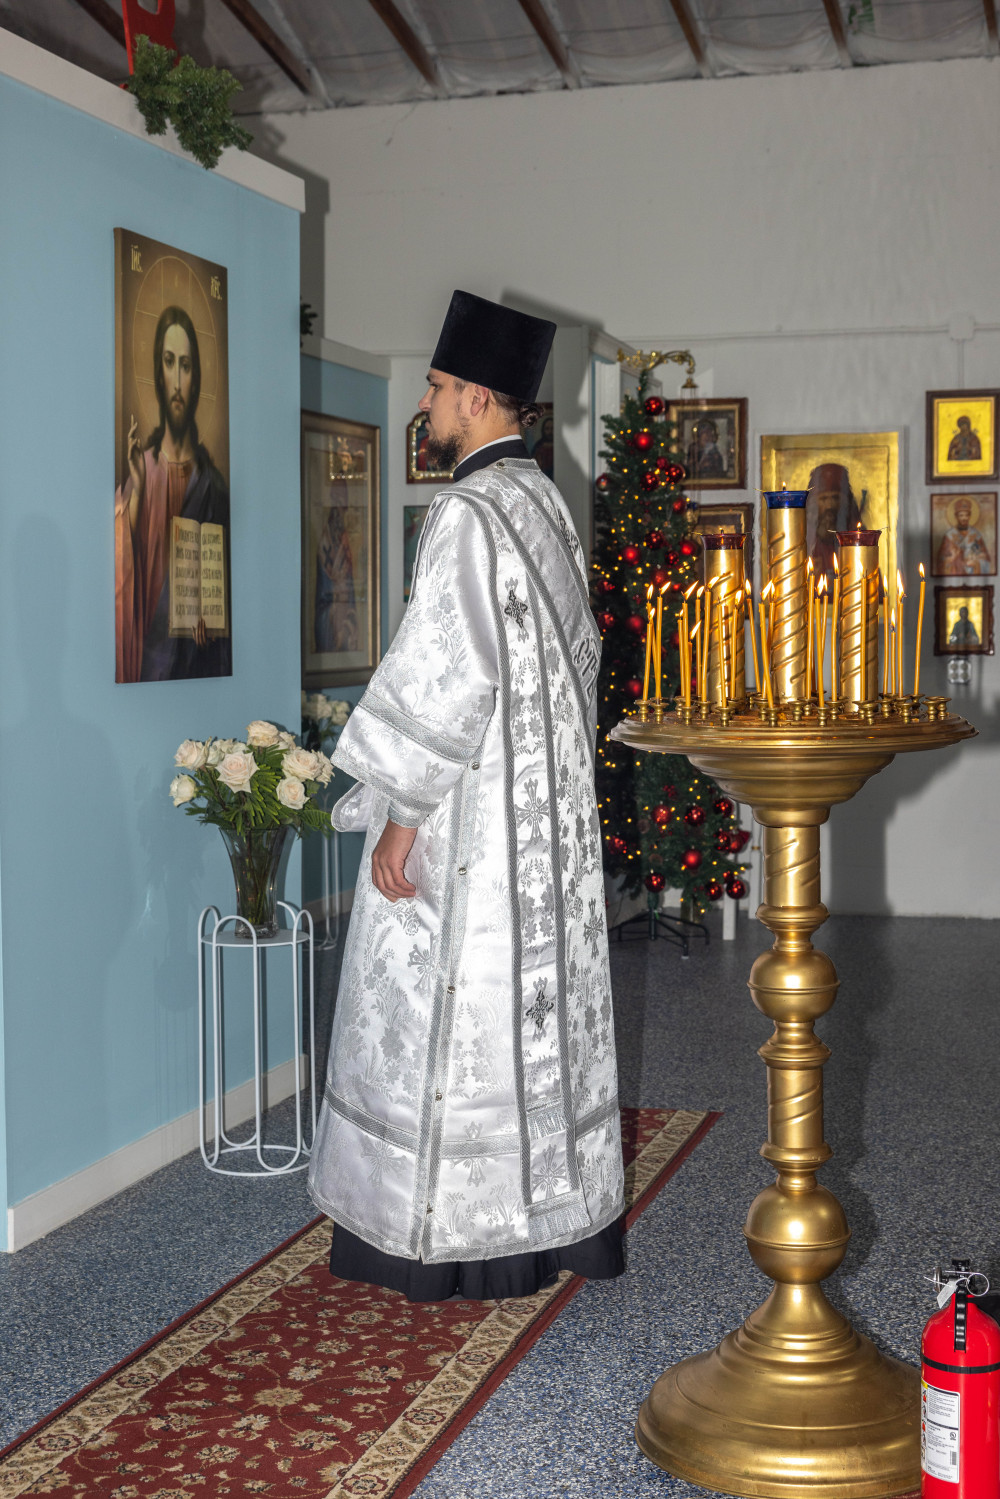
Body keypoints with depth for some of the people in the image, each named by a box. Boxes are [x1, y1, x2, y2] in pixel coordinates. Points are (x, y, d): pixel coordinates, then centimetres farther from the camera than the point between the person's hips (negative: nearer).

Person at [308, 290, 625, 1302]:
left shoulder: (469, 511, -16)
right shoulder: (548, 505, 12)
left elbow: (446, 675, -22)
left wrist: (401, 814, -17)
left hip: (470, 817, -9)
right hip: (548, 813, 9)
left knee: (454, 1017, -1)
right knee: (539, 1002, 13)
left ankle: (459, 1243, 8)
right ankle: (553, 1217, 22)